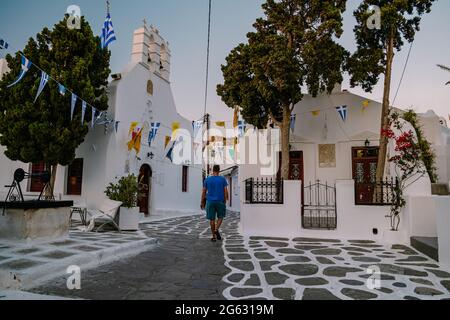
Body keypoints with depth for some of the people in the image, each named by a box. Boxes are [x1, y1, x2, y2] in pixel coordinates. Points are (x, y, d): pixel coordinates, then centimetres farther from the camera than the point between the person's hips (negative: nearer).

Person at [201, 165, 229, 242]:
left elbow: (204, 192, 3)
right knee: (220, 217, 17)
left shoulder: (207, 180, 1)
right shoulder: (223, 179, -3)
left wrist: (202, 203, 10)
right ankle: (216, 230, -6)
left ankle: (214, 236, 10)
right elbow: (226, 191, -5)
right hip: (220, 201, -1)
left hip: (210, 202, 1)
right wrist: (225, 202, 4)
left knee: (212, 219, 9)